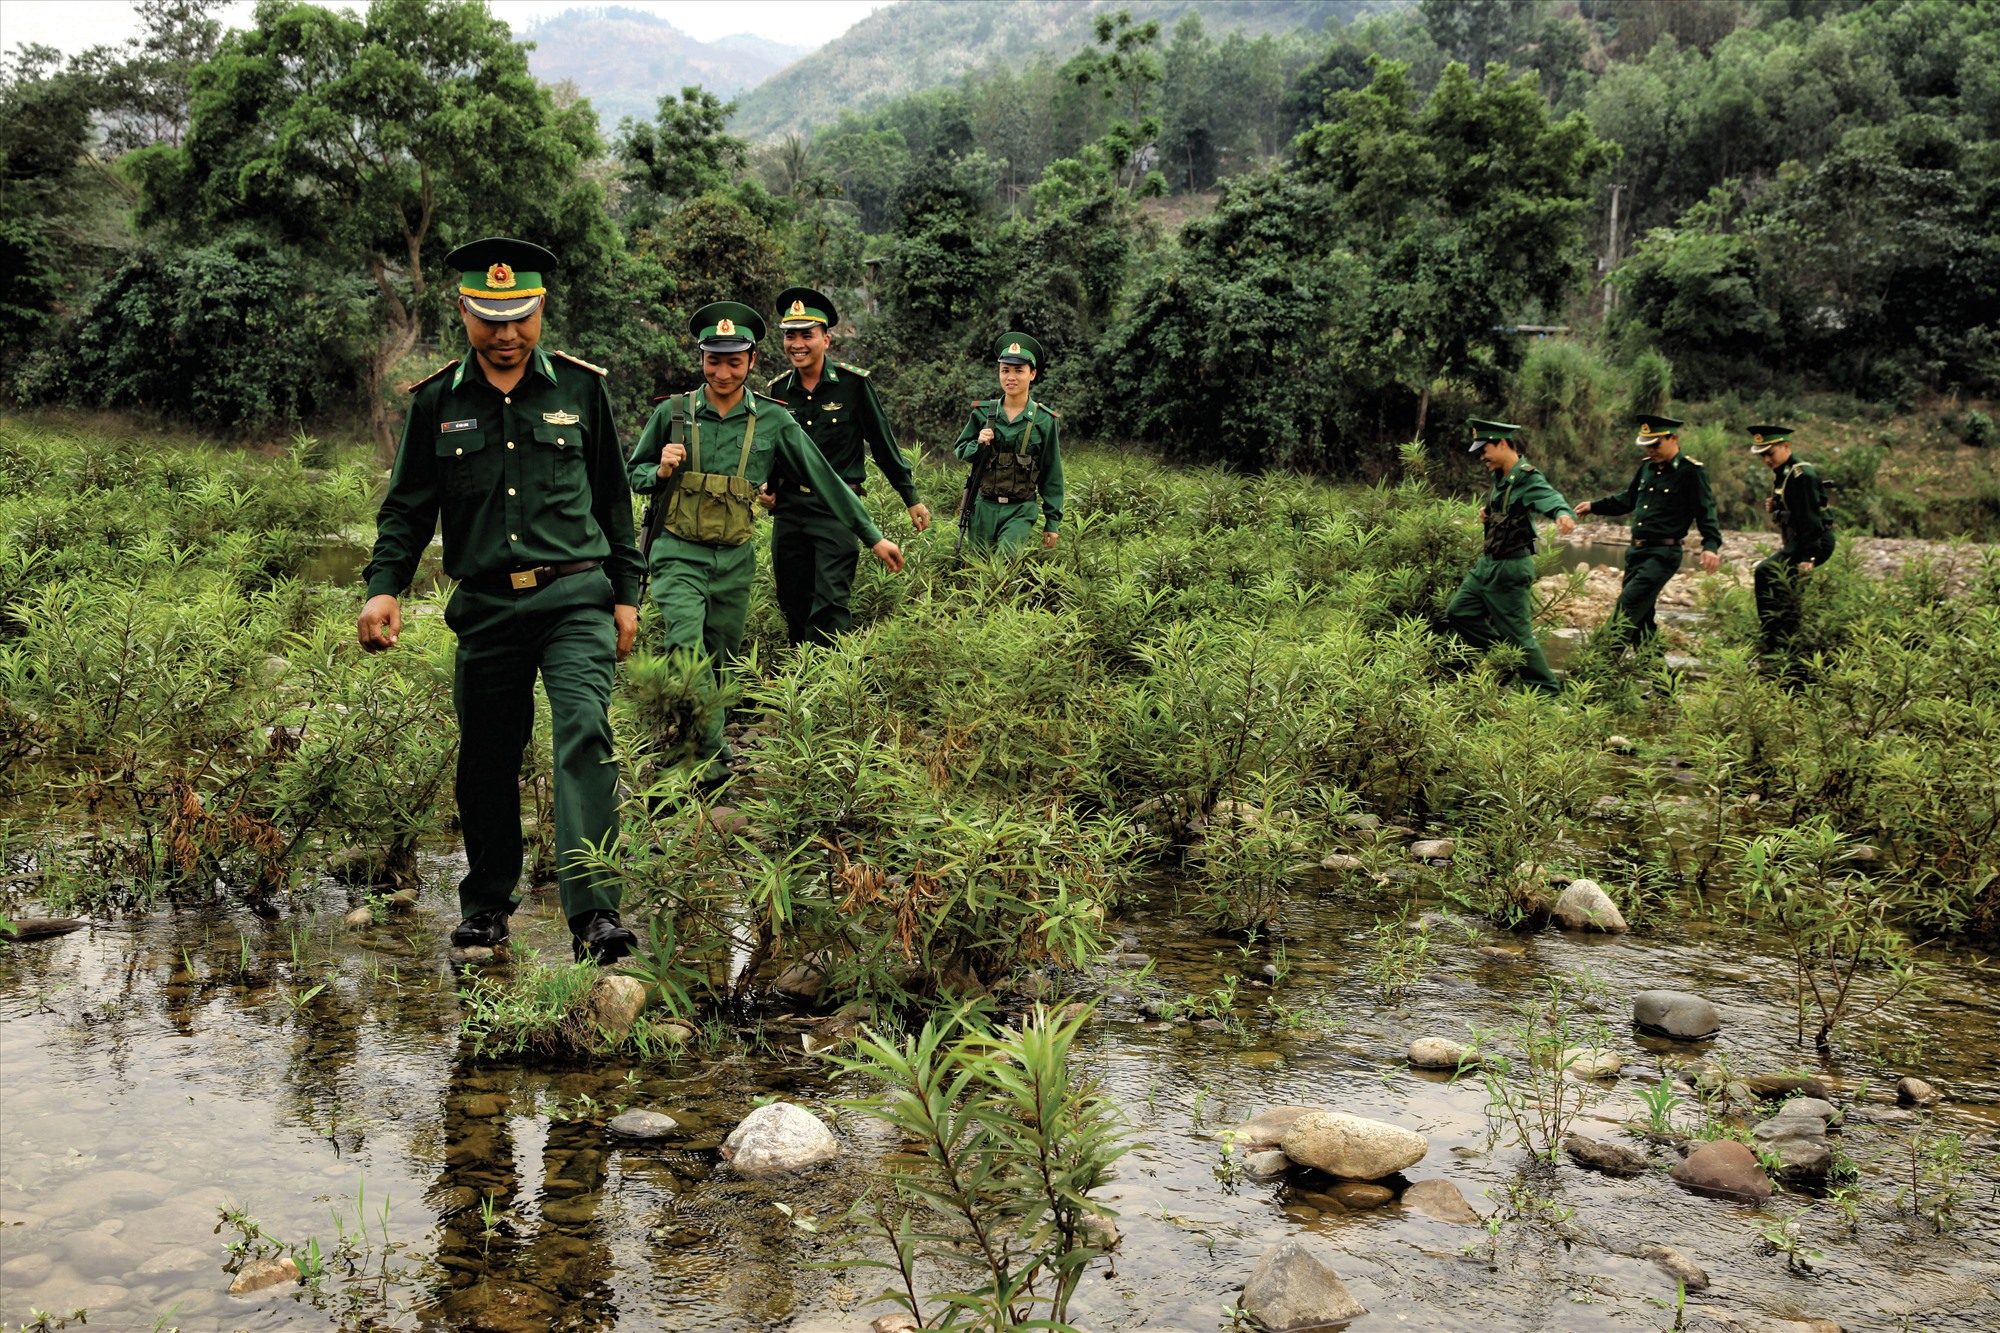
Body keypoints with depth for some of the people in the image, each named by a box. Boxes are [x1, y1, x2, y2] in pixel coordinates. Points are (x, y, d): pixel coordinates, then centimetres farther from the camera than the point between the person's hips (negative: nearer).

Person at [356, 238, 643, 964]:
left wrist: (626, 595, 9)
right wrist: (383, 587, -5)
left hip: (574, 597, -2)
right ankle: (486, 904, 29)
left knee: (584, 737, -19)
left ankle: (594, 911, -23)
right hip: (485, 606, 2)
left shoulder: (580, 387, 5)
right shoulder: (436, 402, 6)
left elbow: (613, 497, 12)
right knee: (486, 761, 9)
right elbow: (408, 506, 10)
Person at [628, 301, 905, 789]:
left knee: (722, 664, 10)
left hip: (735, 560, 2)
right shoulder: (672, 412, -1)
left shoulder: (773, 420, 1)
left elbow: (824, 478, 4)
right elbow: (633, 473, 11)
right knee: (688, 652, -20)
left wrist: (873, 536, 4)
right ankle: (710, 760, -17)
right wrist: (661, 471, -12)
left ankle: (703, 749, 26)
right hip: (679, 553, -2)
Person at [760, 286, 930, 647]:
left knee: (830, 603, -12)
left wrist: (911, 498, 3)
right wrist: (766, 488, 3)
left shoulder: (853, 383, -5)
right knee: (792, 603, 9)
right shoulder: (779, 389, 7)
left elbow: (883, 442, 1)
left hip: (836, 507, -5)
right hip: (789, 507, 5)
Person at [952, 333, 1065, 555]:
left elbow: (1052, 475, 3)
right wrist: (978, 444, -11)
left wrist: (1053, 521, 3)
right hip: (983, 507, 3)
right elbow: (959, 450, 12)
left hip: (1021, 511, -2)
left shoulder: (1045, 420, -1)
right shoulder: (982, 412, 2)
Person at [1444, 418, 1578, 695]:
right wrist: (1488, 514, 4)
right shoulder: (1501, 478, 9)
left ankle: (1547, 691, 7)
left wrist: (1564, 514, -60)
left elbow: (1551, 498, -38)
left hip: (1510, 569, -10)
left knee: (1517, 635, -5)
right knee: (1459, 612, 15)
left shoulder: (1528, 479, -19)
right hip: (1487, 563, 10)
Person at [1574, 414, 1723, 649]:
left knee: (1627, 606, -18)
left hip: (1663, 554, -8)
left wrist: (1711, 545, -24)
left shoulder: (1691, 471, -7)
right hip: (1636, 551, 8)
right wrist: (1594, 506, 26)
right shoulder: (1647, 467, 14)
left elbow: (1706, 511, -11)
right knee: (1641, 617, 9)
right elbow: (1628, 499, 29)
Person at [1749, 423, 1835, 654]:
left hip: (1817, 542, -11)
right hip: (1796, 541, 11)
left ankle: (1775, 644, -19)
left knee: (1766, 573, -22)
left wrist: (1807, 558, -28)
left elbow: (1810, 517, -24)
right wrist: (1775, 506, 4)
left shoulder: (1801, 475, -18)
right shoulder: (1781, 473, 13)